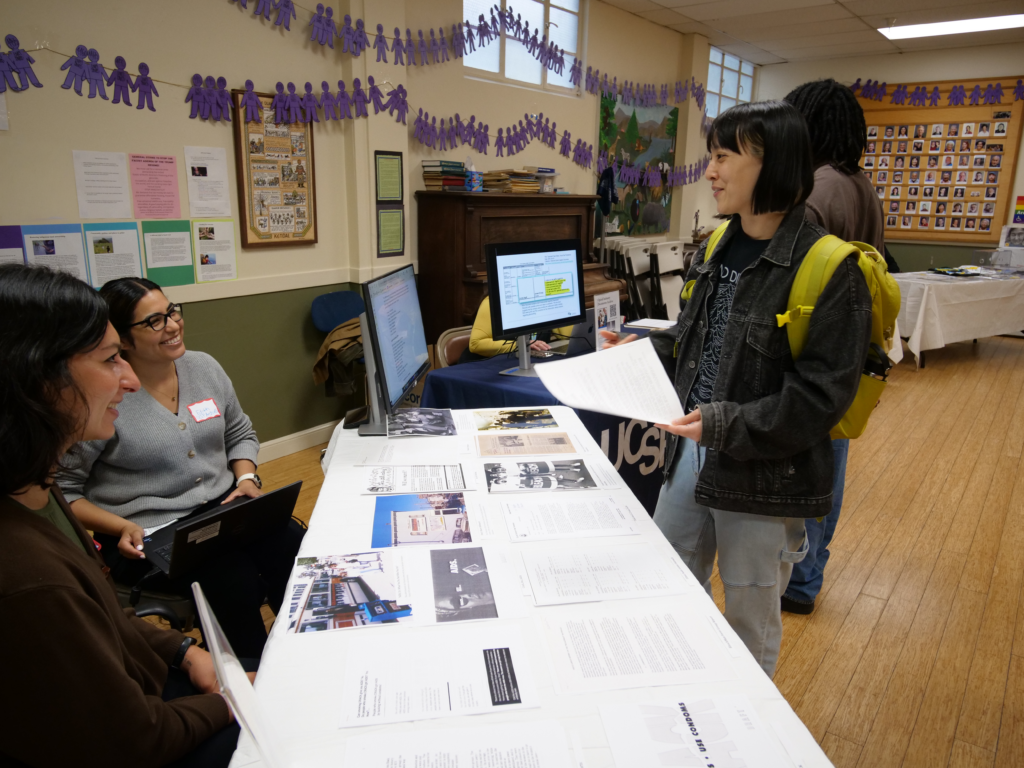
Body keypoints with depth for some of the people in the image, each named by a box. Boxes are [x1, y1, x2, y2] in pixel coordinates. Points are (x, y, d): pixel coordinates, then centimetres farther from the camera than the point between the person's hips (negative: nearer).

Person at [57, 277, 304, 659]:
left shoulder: (204, 367, 6)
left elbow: (240, 434, 18)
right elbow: (61, 490, -6)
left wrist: (246, 477, 0)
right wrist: (123, 528, -18)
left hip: (223, 507, 5)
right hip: (150, 533, -5)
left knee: (295, 551, -19)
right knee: (238, 584, -28)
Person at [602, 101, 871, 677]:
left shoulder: (829, 269, -18)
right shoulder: (718, 247, 5)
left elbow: (822, 396, -20)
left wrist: (728, 425, -26)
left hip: (762, 475, -7)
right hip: (691, 455, 7)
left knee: (752, 621, 14)